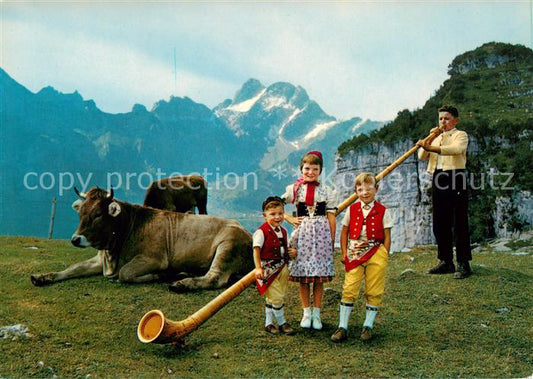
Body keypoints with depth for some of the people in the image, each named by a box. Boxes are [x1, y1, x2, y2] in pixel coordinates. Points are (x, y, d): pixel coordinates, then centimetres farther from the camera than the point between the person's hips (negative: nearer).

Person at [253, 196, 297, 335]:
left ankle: (268, 324, 23)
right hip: (268, 269, -7)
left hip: (282, 268, 7)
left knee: (271, 299, 14)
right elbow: (256, 250, -16)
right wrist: (258, 268, -25)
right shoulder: (262, 232, -13)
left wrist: (291, 252, -2)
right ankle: (282, 323, 12)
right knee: (276, 297, -5)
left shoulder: (283, 231, 9)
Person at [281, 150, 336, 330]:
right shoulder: (294, 188, 5)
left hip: (321, 233, 0)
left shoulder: (327, 191, 6)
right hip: (301, 233, 0)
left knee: (320, 276, 2)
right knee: (302, 276, 3)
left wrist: (332, 240, 2)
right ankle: (306, 312, 15)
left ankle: (316, 313, 12)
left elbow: (331, 217, 5)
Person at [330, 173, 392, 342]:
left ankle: (368, 326, 19)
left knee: (373, 292, 6)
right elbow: (344, 232, 12)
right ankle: (342, 327, 3)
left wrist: (384, 256, -3)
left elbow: (387, 236, 3)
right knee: (349, 290, -2)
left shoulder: (382, 211, 1)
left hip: (375, 254, -1)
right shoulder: (352, 209, 6)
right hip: (354, 255, 1)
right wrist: (345, 253, 4)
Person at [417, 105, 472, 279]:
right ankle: (446, 262, 16)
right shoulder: (437, 138, 22)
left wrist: (431, 147, -36)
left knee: (459, 223, -7)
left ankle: (464, 264, -5)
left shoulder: (460, 135, 0)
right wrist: (426, 143, -6)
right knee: (440, 223, 8)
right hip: (438, 179, 7)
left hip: (455, 179, -7)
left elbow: (456, 149, -23)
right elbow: (422, 157, 13)